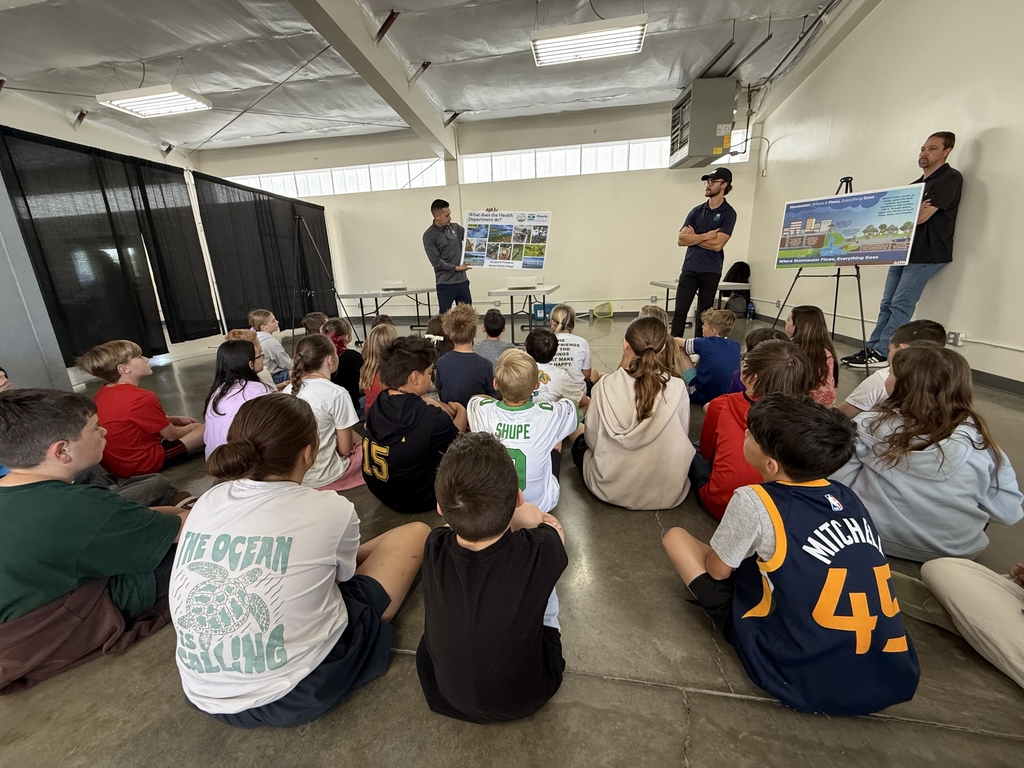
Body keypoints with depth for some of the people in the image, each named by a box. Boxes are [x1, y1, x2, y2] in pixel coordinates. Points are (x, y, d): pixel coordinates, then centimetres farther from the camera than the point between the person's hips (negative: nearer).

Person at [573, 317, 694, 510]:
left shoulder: (606, 385, -18)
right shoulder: (677, 387, -15)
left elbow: (591, 439, -8)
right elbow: (680, 437, -2)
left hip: (612, 489, -2)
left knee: (579, 444, 25)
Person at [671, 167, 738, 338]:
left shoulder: (728, 213, -1)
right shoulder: (696, 211, 11)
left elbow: (717, 244, -13)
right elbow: (681, 239, 0)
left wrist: (693, 237, -5)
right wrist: (706, 236, -9)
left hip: (711, 271, -3)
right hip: (689, 269, 3)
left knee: (704, 314, 5)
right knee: (680, 311, -3)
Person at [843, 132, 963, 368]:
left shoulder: (950, 178, -5)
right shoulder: (916, 184, 21)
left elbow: (921, 217, -14)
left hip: (927, 254, -8)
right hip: (903, 250, 8)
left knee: (901, 305, -12)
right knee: (887, 304, 3)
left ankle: (882, 353, -12)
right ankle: (871, 349, 3)